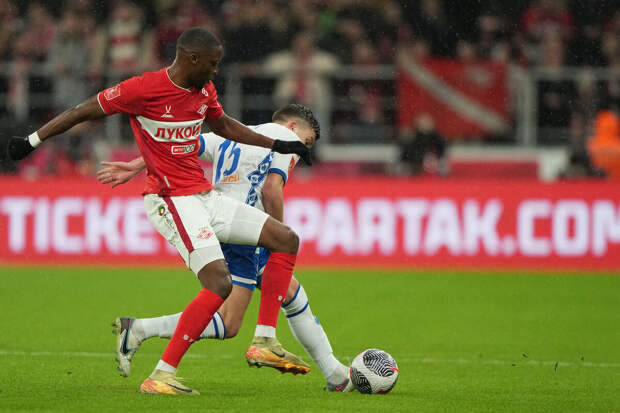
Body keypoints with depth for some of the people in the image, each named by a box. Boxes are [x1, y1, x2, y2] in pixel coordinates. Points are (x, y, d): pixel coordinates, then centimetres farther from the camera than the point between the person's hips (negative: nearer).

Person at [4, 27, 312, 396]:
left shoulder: (204, 89, 8)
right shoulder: (144, 89, -16)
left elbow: (223, 125, 29)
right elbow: (83, 112, -6)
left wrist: (277, 145, 28)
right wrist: (33, 141, -2)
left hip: (205, 196, 9)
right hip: (172, 201, -9)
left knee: (286, 240, 4)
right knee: (219, 284, -22)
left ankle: (265, 341, 4)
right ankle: (161, 376, -21)